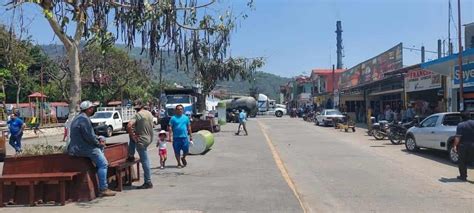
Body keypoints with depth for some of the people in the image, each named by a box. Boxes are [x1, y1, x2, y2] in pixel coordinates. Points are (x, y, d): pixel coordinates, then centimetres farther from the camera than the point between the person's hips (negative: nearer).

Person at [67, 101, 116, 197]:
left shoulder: (79, 118, 18)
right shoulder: (84, 119, -18)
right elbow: (89, 136, -22)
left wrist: (98, 139, 10)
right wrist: (98, 143, -8)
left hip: (79, 146, 11)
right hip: (83, 148, -11)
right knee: (103, 164, -12)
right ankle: (103, 189, -11)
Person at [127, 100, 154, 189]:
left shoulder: (137, 115, -15)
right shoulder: (149, 113, 8)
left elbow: (129, 126, -29)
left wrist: (132, 136, -14)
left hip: (141, 140, -8)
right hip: (149, 138, 8)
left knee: (144, 161, -1)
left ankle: (148, 182, 6)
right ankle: (131, 156, 35)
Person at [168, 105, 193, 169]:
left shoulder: (186, 117, 9)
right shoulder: (173, 118, 0)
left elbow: (189, 127, 13)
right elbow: (170, 128, -3)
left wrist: (190, 136, 12)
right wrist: (170, 137, -11)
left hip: (184, 137, 2)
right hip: (176, 137, -2)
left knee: (186, 150, 1)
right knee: (177, 151, 4)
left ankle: (183, 158, 32)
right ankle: (179, 163, 19)